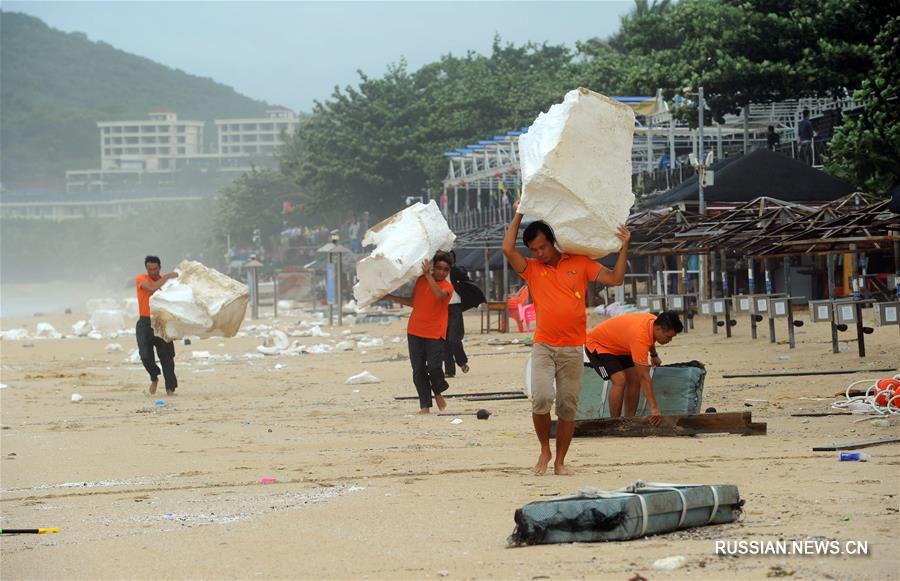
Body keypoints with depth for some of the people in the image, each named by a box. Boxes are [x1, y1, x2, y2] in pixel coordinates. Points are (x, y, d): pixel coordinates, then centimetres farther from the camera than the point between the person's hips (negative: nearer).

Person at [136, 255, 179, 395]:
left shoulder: (167, 281, 10)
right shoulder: (141, 279, -1)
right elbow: (152, 287, -21)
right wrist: (167, 277, -18)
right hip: (145, 323, -2)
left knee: (166, 356, -3)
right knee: (146, 356, -8)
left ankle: (170, 389, 1)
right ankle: (154, 378, 21)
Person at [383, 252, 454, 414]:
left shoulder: (447, 287, -6)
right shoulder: (421, 280, 8)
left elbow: (439, 295, -30)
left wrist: (428, 275, -29)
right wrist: (390, 297, 20)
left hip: (435, 334, -4)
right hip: (415, 332, 4)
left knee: (434, 367, -15)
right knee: (418, 370, 1)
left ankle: (438, 392, 16)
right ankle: (425, 405, 7)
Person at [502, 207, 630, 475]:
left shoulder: (580, 263, 8)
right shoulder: (531, 269, 7)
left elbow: (615, 279, 6)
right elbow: (507, 249, -8)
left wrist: (624, 247, -1)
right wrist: (518, 215, 1)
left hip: (572, 349, 1)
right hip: (543, 347, -1)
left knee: (568, 407, 2)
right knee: (541, 397, -20)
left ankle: (560, 461, 12)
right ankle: (545, 450, 2)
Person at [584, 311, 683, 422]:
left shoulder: (654, 321, -14)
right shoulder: (639, 336, -39)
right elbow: (645, 376, -40)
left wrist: (654, 355, 26)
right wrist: (654, 408, -40)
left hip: (619, 346, 9)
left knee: (634, 380, -2)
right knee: (619, 380, -24)